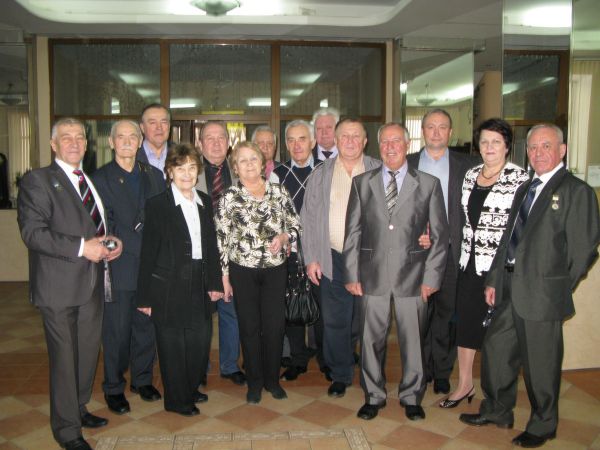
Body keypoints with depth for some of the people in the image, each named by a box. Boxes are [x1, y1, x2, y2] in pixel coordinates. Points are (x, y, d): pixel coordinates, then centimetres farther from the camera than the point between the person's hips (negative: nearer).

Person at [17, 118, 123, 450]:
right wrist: (81, 247, -22)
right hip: (59, 285, -7)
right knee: (64, 357, 3)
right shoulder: (37, 181, -8)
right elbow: (32, 232, -17)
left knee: (89, 351, 17)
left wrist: (111, 242, 3)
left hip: (92, 283, 7)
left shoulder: (93, 181, 15)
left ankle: (78, 408, 38)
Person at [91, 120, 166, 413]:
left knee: (147, 326, 13)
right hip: (119, 268, -4)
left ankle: (142, 379, 31)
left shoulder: (154, 175, 11)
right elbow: (104, 226, -8)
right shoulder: (100, 178, -2)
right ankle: (113, 388, 23)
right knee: (117, 331, 5)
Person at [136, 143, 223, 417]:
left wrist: (214, 281, 8)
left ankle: (190, 389, 36)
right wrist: (145, 296, -8)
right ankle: (177, 399, 25)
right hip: (169, 287, -5)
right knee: (173, 346, 6)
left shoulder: (204, 202, 8)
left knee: (201, 341, 12)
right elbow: (148, 252, -8)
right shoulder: (157, 205, -7)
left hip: (199, 286, 5)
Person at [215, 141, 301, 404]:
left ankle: (272, 379, 27)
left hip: (276, 268, 1)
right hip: (242, 270, -1)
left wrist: (283, 237, -13)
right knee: (249, 327, 8)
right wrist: (223, 275, -3)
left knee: (275, 325, 6)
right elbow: (221, 239, -2)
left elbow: (296, 225, 8)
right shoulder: (229, 198, -3)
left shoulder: (279, 192, 2)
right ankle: (255, 382, 26)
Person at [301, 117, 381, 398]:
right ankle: (340, 375, 25)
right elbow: (309, 218, 7)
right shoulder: (321, 175, 7)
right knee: (335, 321, 7)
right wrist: (311, 258, 1)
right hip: (333, 260, 1)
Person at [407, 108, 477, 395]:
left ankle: (442, 372, 21)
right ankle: (421, 369, 23)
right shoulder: (406, 164, 7)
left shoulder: (466, 166, 6)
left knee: (446, 313, 7)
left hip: (451, 250, 0)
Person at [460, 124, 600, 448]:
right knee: (495, 348, 16)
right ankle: (497, 411, 36)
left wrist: (559, 289, -6)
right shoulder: (524, 190, 15)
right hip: (510, 288, 8)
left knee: (540, 362, 7)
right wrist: (493, 280, 10)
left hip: (542, 292, -7)